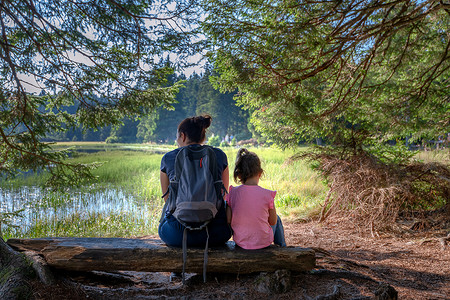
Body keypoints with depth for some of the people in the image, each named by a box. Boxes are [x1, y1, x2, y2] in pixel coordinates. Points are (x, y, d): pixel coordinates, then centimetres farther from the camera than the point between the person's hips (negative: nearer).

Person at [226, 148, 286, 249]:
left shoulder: (232, 193, -12)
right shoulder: (267, 194, -17)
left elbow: (228, 220, -9)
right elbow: (273, 222, -6)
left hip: (240, 241, 3)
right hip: (263, 241, -3)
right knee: (277, 219, 30)